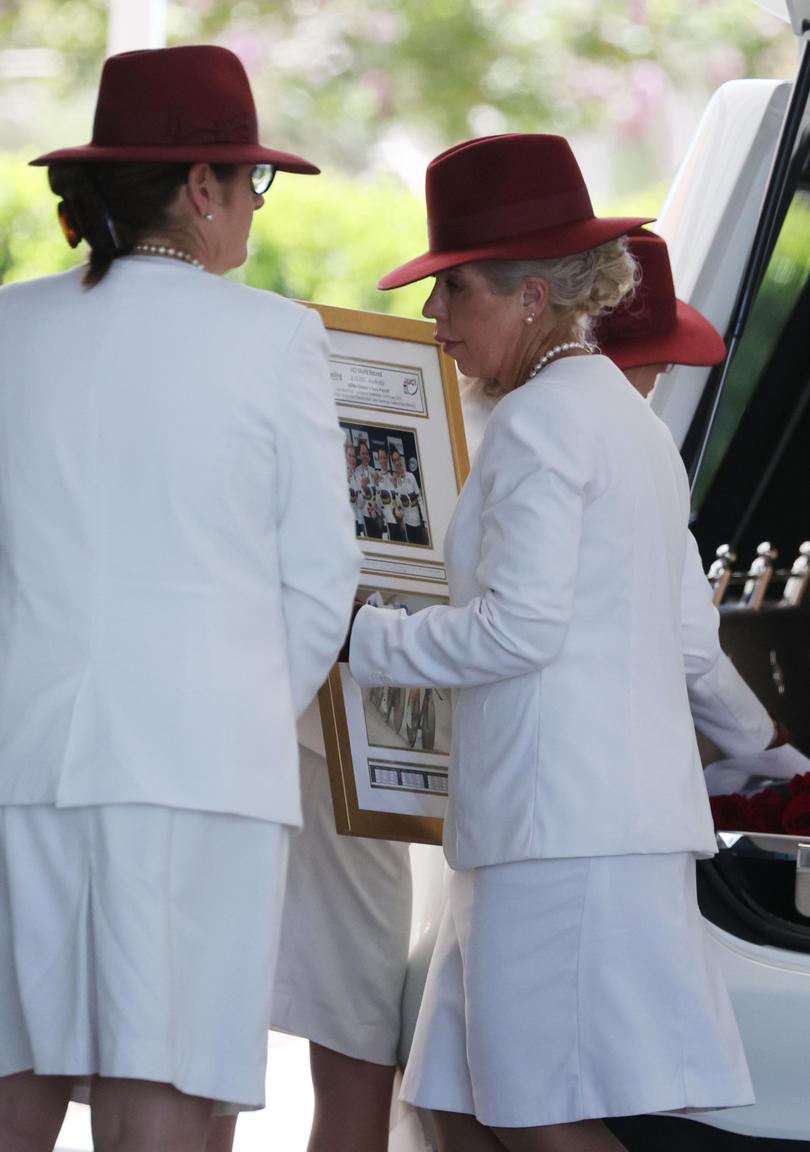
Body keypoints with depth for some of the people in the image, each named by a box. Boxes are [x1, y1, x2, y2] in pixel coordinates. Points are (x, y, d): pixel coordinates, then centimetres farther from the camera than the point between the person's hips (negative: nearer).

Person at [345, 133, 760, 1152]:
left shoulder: (539, 420, -9)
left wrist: (357, 640, -7)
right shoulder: (635, 424, 21)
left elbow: (518, 625, -17)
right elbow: (692, 646, 20)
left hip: (562, 823, -10)